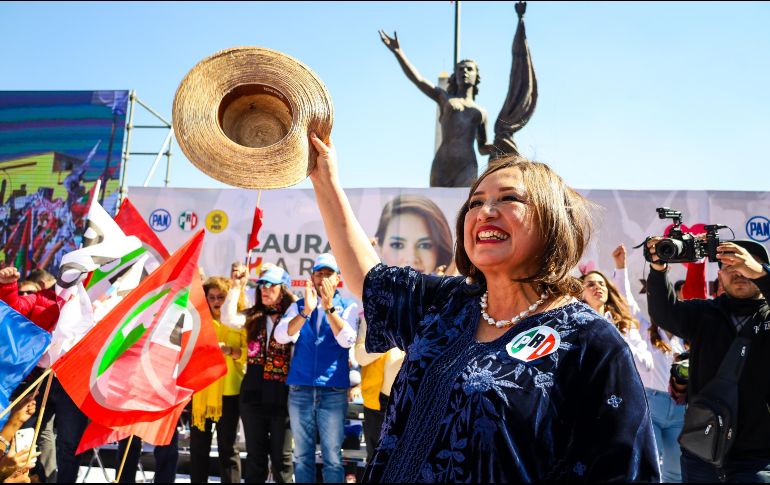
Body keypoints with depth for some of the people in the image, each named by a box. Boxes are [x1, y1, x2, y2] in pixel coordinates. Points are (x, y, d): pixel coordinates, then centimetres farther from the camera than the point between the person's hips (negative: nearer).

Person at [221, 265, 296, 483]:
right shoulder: (254, 316, 8)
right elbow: (228, 319, -10)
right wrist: (237, 286, -7)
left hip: (282, 396, -4)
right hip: (253, 393, 4)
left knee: (281, 456, 7)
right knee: (255, 455, 13)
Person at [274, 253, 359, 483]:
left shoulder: (348, 307, 3)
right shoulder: (299, 305, 8)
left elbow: (347, 340, -13)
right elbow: (280, 336, -7)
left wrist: (329, 307, -18)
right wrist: (307, 310, -19)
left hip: (333, 391, -2)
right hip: (300, 390, 2)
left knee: (332, 457, 2)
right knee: (302, 455, 10)